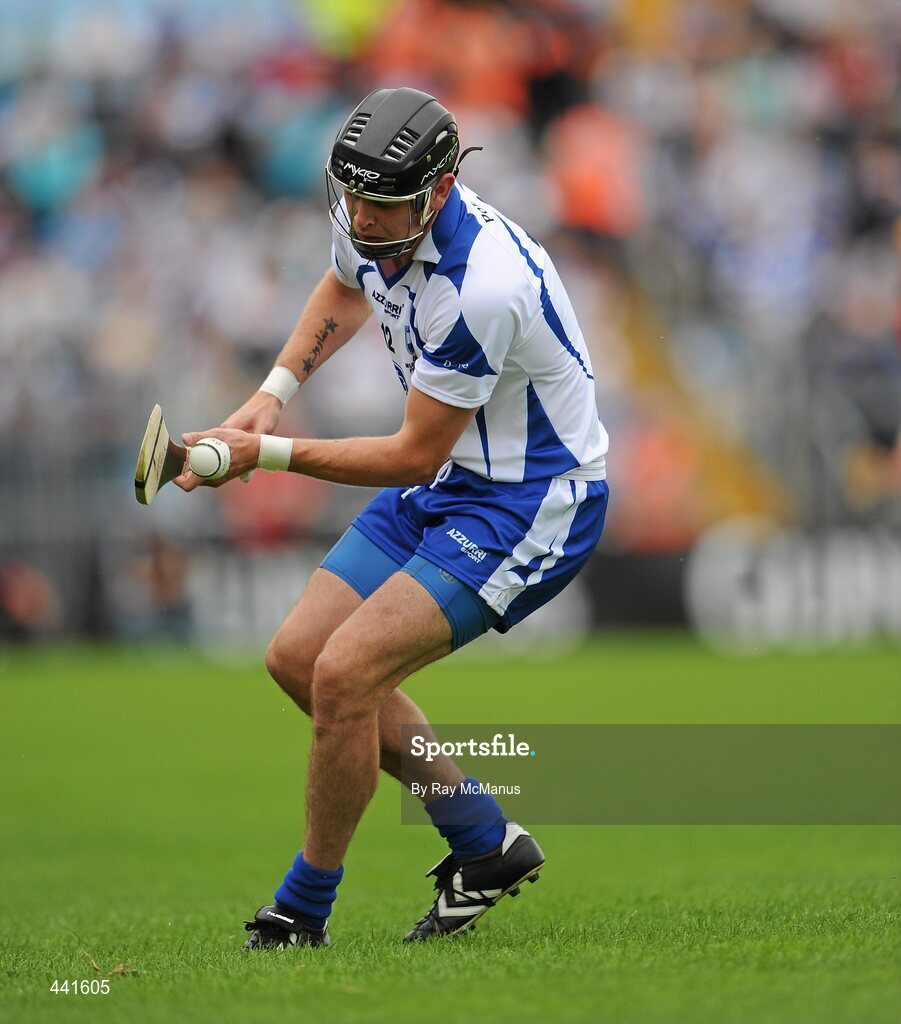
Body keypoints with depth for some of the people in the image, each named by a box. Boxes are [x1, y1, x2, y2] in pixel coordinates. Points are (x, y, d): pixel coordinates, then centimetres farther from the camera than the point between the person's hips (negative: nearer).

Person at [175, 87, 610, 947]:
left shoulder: (482, 288, -32)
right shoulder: (368, 215, -6)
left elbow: (415, 456, -22)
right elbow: (343, 289, 20)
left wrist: (265, 453, -20)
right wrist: (273, 391, 5)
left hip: (533, 504, -10)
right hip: (446, 484, 10)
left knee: (346, 673, -20)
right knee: (298, 657, 7)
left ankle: (301, 916, -3)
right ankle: (486, 845, 17)